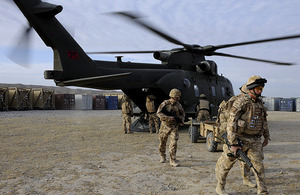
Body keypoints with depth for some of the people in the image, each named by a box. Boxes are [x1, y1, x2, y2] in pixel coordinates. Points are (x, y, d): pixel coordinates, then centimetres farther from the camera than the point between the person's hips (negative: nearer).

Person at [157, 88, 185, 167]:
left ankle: (172, 160, -6)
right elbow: (159, 113, -21)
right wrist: (168, 118, -28)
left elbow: (182, 113, 17)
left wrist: (181, 121, 1)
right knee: (162, 142, 11)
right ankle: (162, 156, 35)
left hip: (174, 126, 2)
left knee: (174, 143, -10)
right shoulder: (165, 103, -11)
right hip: (165, 125, -1)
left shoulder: (178, 105, 1)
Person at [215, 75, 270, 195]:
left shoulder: (259, 102, 8)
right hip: (239, 139, -5)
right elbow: (231, 123, -20)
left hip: (254, 140, 6)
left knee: (258, 165, -1)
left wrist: (266, 136, 25)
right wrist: (233, 144, -22)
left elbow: (263, 120, 23)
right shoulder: (241, 102, -16)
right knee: (225, 164, 8)